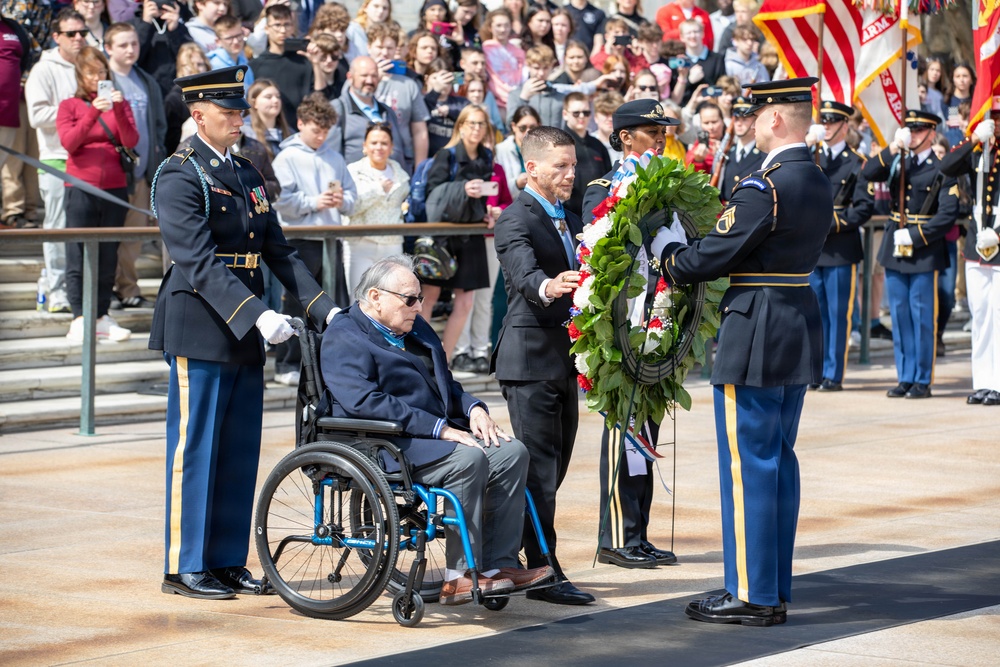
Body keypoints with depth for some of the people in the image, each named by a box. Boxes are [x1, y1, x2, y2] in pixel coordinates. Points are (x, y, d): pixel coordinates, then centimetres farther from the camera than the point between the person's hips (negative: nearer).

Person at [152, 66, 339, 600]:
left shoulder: (247, 175, 15)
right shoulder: (179, 176, -10)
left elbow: (278, 251, 15)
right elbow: (200, 261, -20)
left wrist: (324, 307, 4)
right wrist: (257, 314, -28)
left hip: (245, 335, 8)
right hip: (199, 331, -8)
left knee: (240, 451, 10)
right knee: (195, 449, -2)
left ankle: (227, 560, 18)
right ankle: (184, 566, 5)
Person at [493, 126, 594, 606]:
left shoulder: (569, 220, 16)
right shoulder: (516, 220, -11)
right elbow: (524, 274, -29)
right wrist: (547, 287, -50)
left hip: (564, 362, 9)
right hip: (530, 359, -9)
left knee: (553, 466, 13)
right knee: (539, 467, -6)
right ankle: (542, 571, -2)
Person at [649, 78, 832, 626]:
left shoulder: (765, 187, -19)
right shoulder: (818, 184, 10)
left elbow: (713, 256, -17)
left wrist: (669, 255, 3)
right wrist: (687, 244, 12)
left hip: (756, 337, -9)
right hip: (800, 331, 9)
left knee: (747, 463, -3)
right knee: (779, 460, 14)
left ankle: (751, 595, 1)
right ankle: (775, 590, 20)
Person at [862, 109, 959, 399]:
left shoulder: (941, 169, -4)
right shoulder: (897, 162, 11)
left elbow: (948, 214, -11)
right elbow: (868, 174, -5)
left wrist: (915, 236, -16)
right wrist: (892, 149, -14)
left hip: (925, 252, -5)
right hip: (895, 250, 5)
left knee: (922, 317, -1)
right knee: (899, 317, 8)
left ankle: (923, 381, 5)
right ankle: (905, 378, 14)